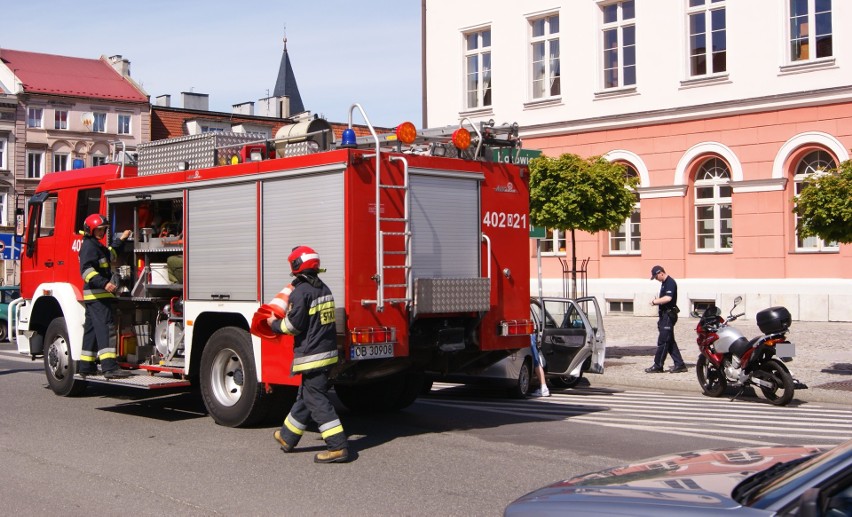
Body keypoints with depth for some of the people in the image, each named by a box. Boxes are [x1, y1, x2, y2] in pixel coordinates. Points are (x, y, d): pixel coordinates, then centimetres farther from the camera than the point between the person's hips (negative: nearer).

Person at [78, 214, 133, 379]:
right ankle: (109, 367, -26)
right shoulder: (89, 246, -11)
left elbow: (110, 254, 41)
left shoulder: (97, 246, 21)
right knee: (106, 328, -18)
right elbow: (86, 270, -24)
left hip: (97, 295, 11)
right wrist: (104, 283, -33)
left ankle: (85, 366, 21)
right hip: (97, 296, -11)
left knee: (92, 330, 15)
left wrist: (121, 240, 35)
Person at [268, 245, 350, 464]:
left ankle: (338, 447, -11)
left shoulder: (301, 292, -16)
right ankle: (287, 437, 35)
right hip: (328, 351, 9)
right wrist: (280, 320, 24)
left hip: (311, 354, -9)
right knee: (305, 395, 20)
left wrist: (275, 324, 3)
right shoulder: (324, 288, 12)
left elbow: (294, 325, -16)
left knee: (317, 400, -6)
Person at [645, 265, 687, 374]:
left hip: (669, 315, -11)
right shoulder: (664, 283, 17)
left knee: (663, 341, -6)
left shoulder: (670, 282, -16)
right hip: (665, 315, 11)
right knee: (670, 341, 11)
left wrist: (655, 301, -16)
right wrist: (657, 301, 9)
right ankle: (679, 365, 14)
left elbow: (668, 298, -28)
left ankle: (658, 366, -3)